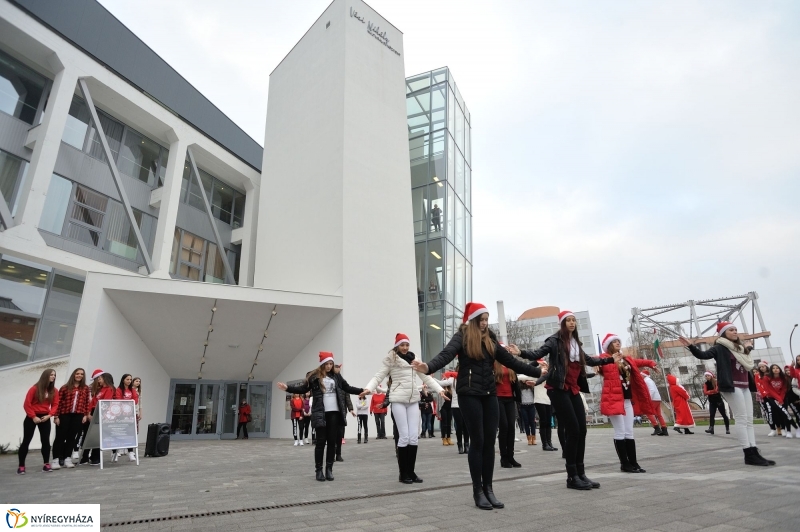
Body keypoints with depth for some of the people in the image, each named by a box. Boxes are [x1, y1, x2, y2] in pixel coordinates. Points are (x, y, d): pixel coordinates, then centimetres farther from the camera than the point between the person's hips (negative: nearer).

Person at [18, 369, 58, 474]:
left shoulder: (54, 391, 2)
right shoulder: (35, 388, -10)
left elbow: (55, 405, 2)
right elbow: (26, 404, -10)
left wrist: (49, 415, -13)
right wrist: (33, 417, -15)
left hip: (45, 418, 3)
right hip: (32, 417, -3)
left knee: (46, 440, -1)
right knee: (26, 441, 0)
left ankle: (46, 464, 3)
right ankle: (21, 466, 9)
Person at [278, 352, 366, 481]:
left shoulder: (336, 376, 10)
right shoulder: (314, 376, 0)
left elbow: (348, 388, 13)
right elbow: (303, 388, -1)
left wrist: (363, 391, 4)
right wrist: (288, 388, -13)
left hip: (334, 413, 3)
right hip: (320, 413, -3)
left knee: (332, 441, 5)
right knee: (321, 441, 0)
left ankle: (329, 469, 15)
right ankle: (318, 470, 11)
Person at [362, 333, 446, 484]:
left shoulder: (414, 359, 13)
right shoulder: (390, 359, -1)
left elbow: (426, 377, 15)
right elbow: (379, 376, -7)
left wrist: (440, 389, 6)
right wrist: (368, 388, -24)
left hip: (413, 400, 5)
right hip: (398, 400, -4)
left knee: (413, 437, 4)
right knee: (404, 436, -5)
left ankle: (411, 471, 16)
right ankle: (403, 473, 8)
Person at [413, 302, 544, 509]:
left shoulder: (490, 339, 12)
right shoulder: (462, 337, -6)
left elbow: (510, 360, 16)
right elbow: (446, 355, -23)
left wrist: (536, 371, 19)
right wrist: (428, 367, -42)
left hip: (489, 395, 6)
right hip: (469, 395, -5)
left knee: (490, 441, 7)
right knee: (477, 441, -1)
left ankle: (488, 488, 18)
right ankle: (477, 491, 12)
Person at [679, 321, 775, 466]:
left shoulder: (740, 348, 18)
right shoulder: (720, 348, -6)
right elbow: (703, 355, -23)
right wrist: (691, 346, -35)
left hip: (745, 387, 9)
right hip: (732, 387, -9)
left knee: (749, 420, 8)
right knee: (741, 419, -9)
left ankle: (754, 453, 10)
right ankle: (749, 455, -7)